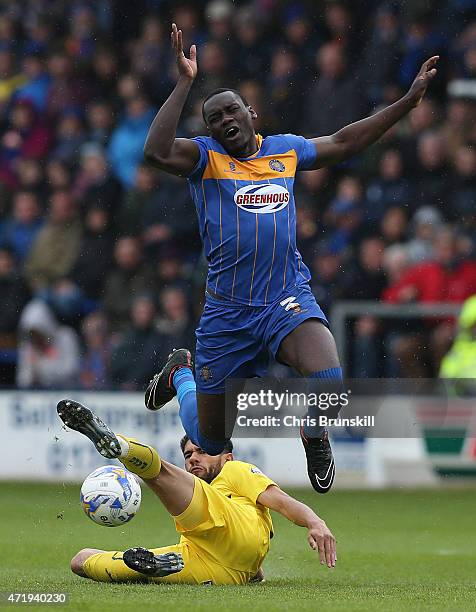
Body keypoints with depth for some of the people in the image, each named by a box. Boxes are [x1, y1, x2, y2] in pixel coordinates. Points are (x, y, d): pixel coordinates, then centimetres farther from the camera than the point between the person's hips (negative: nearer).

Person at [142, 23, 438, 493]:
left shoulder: (285, 150, 10)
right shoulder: (204, 156, -2)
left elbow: (343, 142, 25)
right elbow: (156, 152, -22)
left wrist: (408, 101, 23)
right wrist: (184, 84, -23)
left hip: (288, 300, 1)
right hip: (227, 310, -1)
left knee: (328, 379, -30)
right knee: (210, 442, 10)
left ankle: (314, 436, 8)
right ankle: (182, 370, 46)